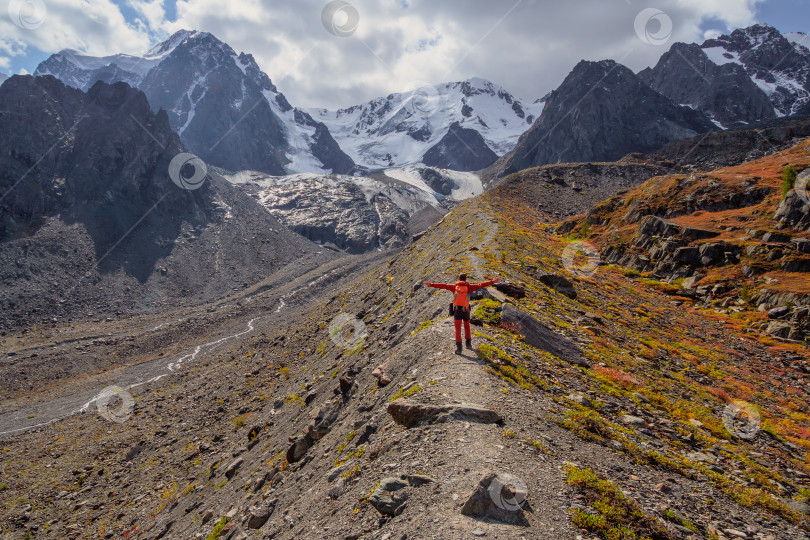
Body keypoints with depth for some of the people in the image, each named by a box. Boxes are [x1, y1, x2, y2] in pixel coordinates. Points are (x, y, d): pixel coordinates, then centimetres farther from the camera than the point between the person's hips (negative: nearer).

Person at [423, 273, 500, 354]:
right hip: (466, 311, 1)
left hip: (457, 310, 0)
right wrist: (492, 282, -4)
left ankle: (458, 347, -9)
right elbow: (480, 285, -5)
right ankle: (468, 343, 30)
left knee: (458, 329, -1)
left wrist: (431, 284, 5)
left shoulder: (454, 286, 3)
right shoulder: (469, 287, 1)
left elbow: (443, 285, 2)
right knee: (467, 326, 24)